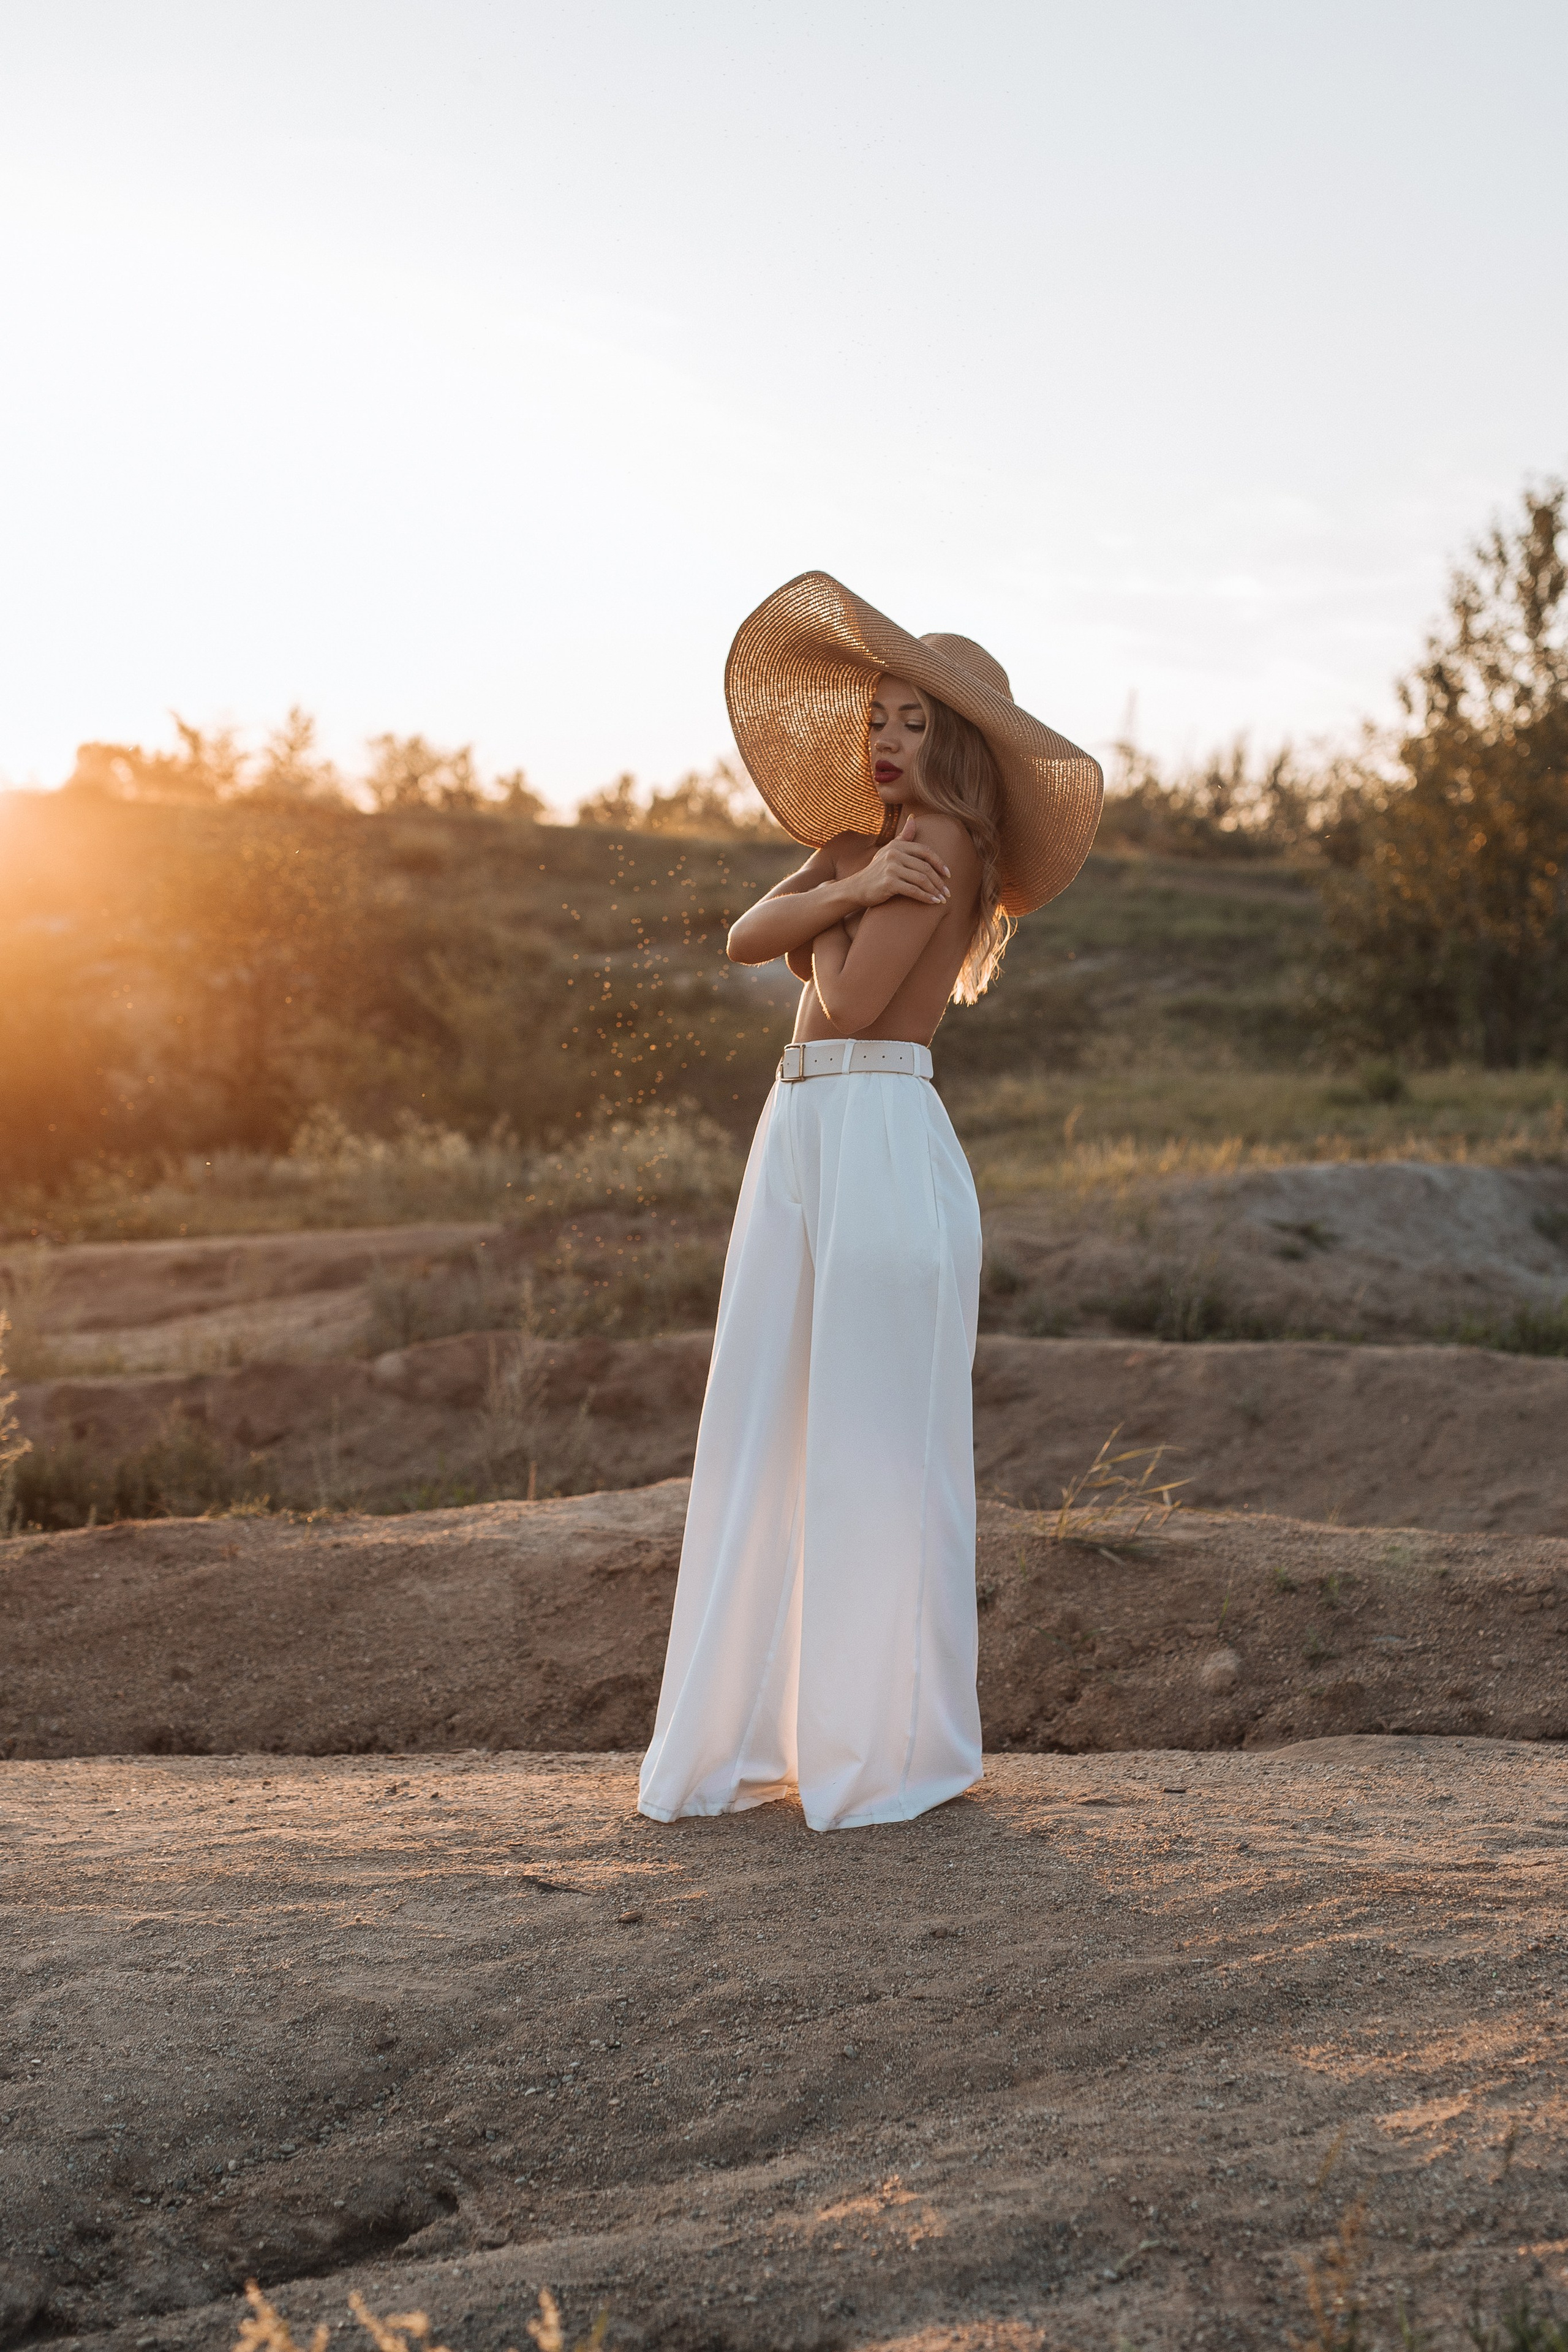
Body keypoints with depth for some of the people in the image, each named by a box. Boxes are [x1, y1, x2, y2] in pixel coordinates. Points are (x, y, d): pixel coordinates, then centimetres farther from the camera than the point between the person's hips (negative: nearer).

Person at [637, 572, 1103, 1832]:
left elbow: (846, 1001, -14)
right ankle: (754, 1733, 16)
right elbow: (747, 938, 5)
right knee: (762, 1445, 8)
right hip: (797, 1142, 9)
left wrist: (826, 919, 5)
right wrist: (846, 890, -10)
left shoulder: (939, 844, -5)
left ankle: (897, 1744, 7)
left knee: (877, 1443, -3)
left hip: (884, 1147, -8)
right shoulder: (861, 842, 20)